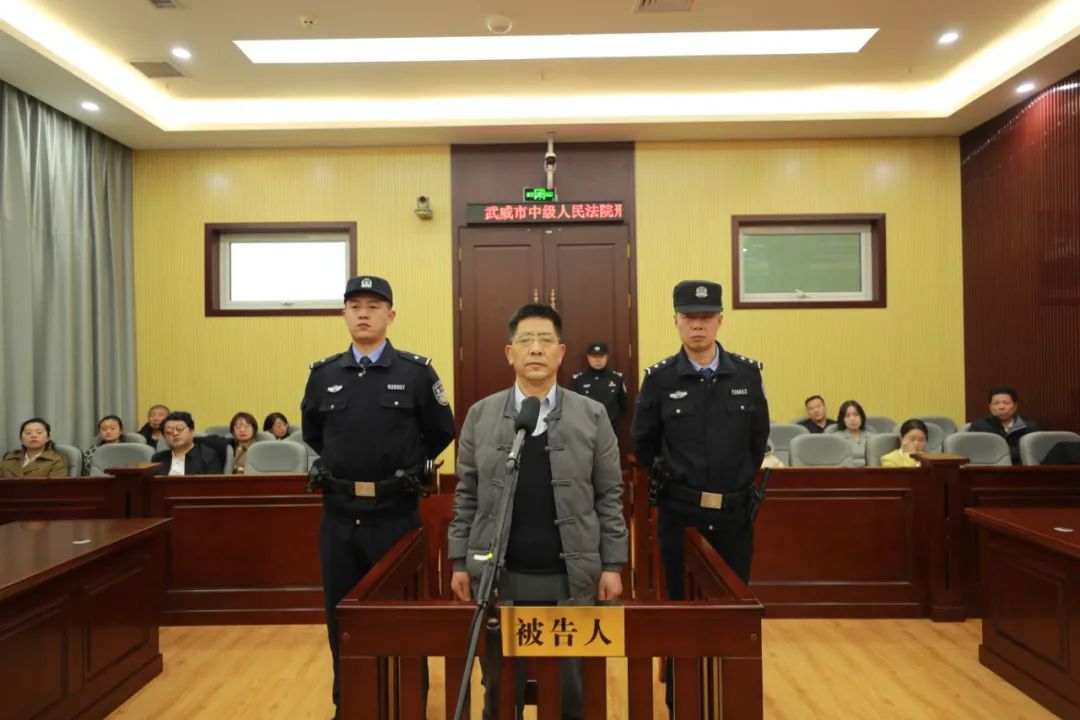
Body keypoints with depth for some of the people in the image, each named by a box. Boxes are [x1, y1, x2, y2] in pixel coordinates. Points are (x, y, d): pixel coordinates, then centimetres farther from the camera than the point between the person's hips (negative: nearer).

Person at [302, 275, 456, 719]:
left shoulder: (417, 372, -6)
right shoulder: (323, 375, 4)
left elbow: (442, 432, 2)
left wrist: (408, 470, 3)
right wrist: (339, 468, 11)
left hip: (396, 512, -3)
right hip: (339, 513, 3)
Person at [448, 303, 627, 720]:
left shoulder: (593, 416, 0)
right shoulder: (480, 415, 3)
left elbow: (610, 497, 1)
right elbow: (466, 497, 5)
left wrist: (612, 565, -2)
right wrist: (460, 562, 2)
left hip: (570, 580, 0)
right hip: (499, 578, 1)